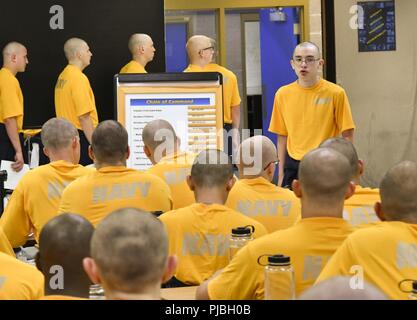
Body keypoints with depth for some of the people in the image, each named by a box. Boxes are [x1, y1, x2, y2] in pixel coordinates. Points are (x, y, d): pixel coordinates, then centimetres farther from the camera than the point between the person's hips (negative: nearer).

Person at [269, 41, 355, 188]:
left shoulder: (336, 93, -5)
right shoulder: (283, 94, 4)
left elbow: (347, 135, -2)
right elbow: (282, 136, 11)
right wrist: (281, 173, 8)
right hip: (293, 167, 3)